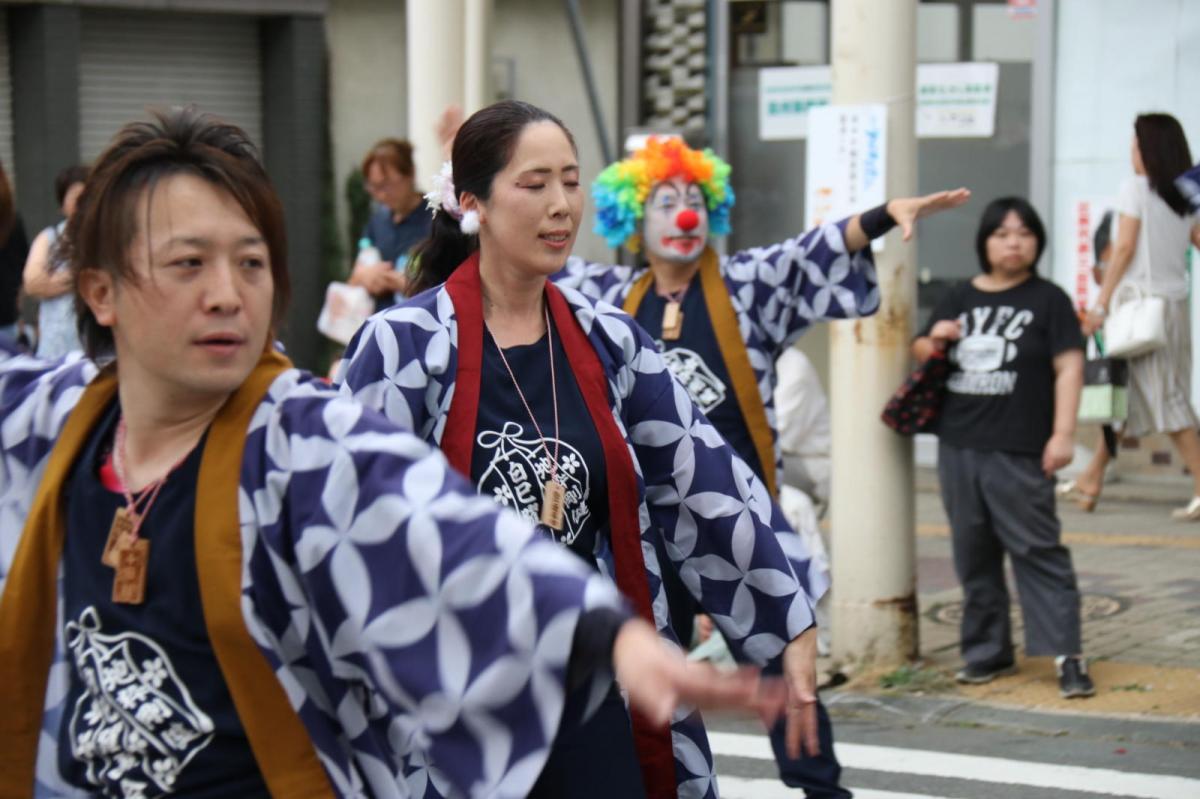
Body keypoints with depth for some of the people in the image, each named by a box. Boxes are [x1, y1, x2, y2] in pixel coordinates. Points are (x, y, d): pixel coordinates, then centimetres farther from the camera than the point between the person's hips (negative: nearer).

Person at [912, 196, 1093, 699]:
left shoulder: (1048, 300, 1)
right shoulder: (958, 299, 14)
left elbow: (1068, 366, -4)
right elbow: (920, 356, 24)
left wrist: (1062, 434, -13)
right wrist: (933, 341, 0)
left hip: (1019, 452, -5)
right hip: (958, 447, 5)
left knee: (1038, 551, -7)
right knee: (973, 554, 9)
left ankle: (1066, 654, -6)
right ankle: (987, 651, 18)